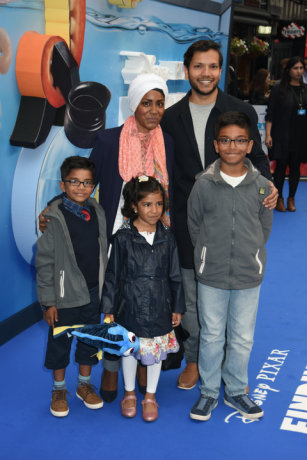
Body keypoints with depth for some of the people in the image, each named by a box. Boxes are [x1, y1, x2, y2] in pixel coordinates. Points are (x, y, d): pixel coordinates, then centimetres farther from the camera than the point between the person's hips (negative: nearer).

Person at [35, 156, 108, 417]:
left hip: (93, 292, 5)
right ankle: (59, 389, 28)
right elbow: (44, 262, -11)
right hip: (65, 295, -4)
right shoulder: (55, 218, -12)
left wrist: (106, 289, 11)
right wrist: (48, 301, -12)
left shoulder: (98, 213, 3)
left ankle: (85, 384, 34)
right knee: (60, 342, 9)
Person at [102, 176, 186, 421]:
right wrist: (109, 308, -2)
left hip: (159, 306, 1)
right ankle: (129, 393, 35)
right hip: (130, 306, -1)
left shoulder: (167, 237, -2)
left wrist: (177, 308, 6)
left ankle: (150, 396, 31)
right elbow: (113, 274, -3)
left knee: (156, 351, 12)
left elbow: (175, 275, 5)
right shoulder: (123, 237, -9)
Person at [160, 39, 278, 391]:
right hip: (188, 222, 2)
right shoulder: (171, 117, 6)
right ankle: (194, 360, 31)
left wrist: (266, 184, -12)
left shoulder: (242, 112, 1)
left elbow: (256, 157, 7)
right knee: (192, 298, 12)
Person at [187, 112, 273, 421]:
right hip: (211, 277, -1)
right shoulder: (204, 184, -7)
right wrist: (209, 256, 7)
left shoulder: (261, 185, -4)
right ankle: (208, 392, 29)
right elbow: (193, 225, 4)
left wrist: (251, 255, 9)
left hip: (249, 277, 1)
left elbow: (265, 226, 9)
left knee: (243, 339, 12)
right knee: (211, 336, 11)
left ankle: (235, 392, 32)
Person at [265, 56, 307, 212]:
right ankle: (279, 198, 16)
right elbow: (270, 113, -5)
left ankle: (291, 198, 19)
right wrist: (268, 134, -11)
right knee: (281, 166, 2)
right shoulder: (279, 89, -3)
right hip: (282, 136, -3)